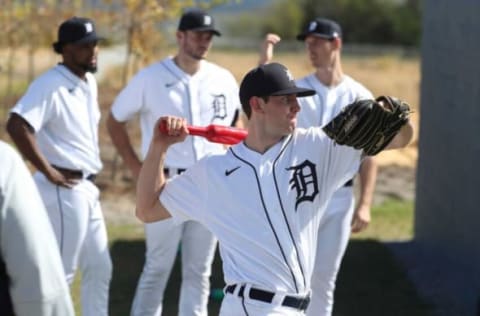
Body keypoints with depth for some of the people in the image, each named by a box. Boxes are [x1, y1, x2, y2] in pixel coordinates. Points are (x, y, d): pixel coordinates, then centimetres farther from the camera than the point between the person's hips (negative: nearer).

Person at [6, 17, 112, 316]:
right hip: (65, 190, -9)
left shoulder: (89, 82, 11)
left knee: (100, 268, 14)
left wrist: (91, 170, 15)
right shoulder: (50, 85, -17)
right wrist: (48, 171, -24)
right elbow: (16, 125, -30)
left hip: (88, 188, 9)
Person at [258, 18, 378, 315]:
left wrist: (364, 204, -8)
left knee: (324, 278, 10)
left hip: (339, 198, 1)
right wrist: (265, 62, -25)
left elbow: (368, 154, 0)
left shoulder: (359, 96, 1)